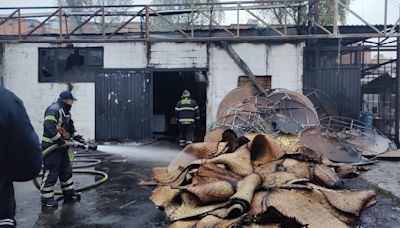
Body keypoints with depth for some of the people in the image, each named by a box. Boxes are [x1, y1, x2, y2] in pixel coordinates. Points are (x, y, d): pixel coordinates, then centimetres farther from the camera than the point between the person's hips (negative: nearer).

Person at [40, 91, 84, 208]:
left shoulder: (66, 112, 16)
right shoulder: (54, 109, -16)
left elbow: (70, 128, 25)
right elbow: (49, 126, -28)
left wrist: (77, 137, 13)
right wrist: (59, 140, -28)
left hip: (62, 146, 11)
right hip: (51, 146, -10)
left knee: (66, 170, 16)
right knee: (51, 172, -6)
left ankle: (69, 193, 28)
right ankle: (46, 198, 5)